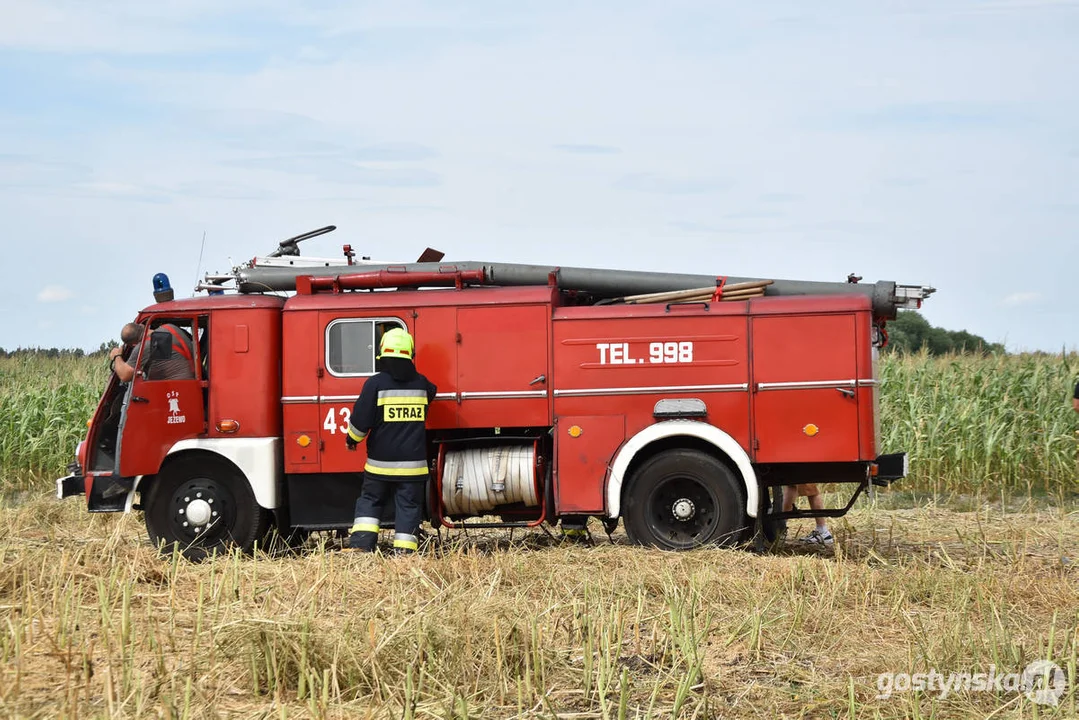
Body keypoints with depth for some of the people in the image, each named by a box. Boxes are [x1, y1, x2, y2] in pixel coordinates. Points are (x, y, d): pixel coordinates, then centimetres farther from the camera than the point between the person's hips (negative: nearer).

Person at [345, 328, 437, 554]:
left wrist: (352, 439, 9)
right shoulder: (422, 383, 3)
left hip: (381, 462, -2)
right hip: (413, 463, 2)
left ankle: (361, 546, 0)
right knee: (408, 506, 6)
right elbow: (432, 392, 29)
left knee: (369, 501, 12)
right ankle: (404, 552, 0)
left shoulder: (376, 383, -9)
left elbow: (360, 420, -9)